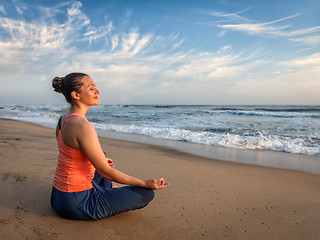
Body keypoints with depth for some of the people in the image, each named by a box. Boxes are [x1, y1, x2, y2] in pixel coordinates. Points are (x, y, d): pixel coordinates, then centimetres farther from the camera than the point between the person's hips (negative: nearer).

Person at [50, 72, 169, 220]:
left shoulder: (63, 120, 3)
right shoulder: (83, 126, -26)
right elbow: (106, 172, -22)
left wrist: (100, 161, 30)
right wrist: (145, 183, -15)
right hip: (76, 205, -9)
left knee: (105, 166, 33)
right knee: (147, 193, -4)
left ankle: (105, 197, 33)